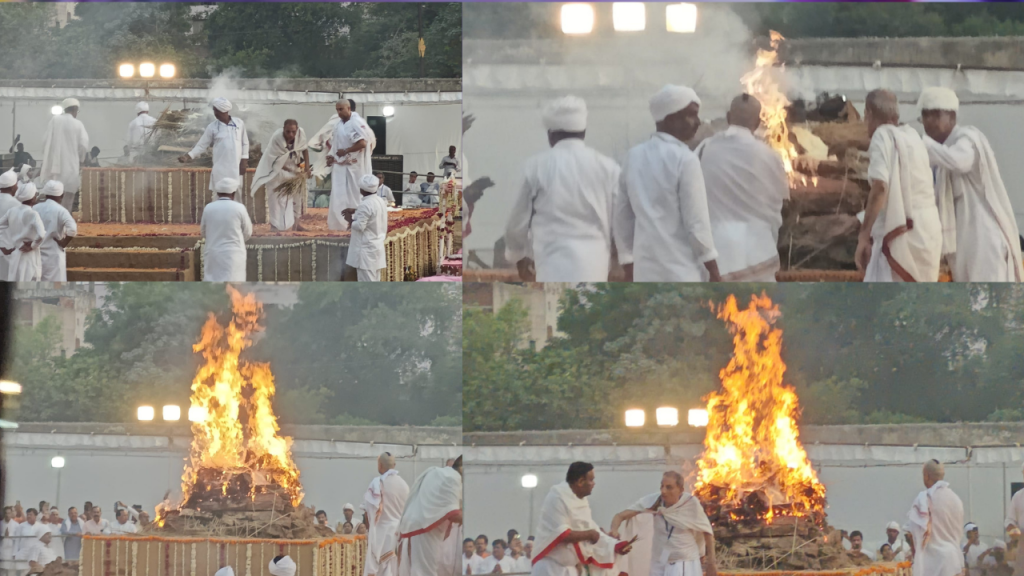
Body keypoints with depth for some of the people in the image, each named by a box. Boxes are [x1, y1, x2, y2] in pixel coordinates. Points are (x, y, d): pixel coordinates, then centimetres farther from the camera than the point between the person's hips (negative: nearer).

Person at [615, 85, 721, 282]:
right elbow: (696, 221, -11)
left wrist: (628, 267, 20)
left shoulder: (634, 156, 10)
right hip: (680, 270, -7)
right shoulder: (684, 159, -10)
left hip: (646, 269, 7)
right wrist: (714, 271, -4)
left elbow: (623, 215, 13)